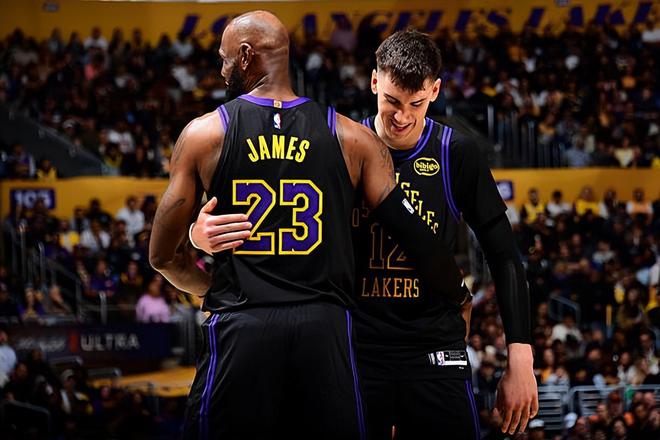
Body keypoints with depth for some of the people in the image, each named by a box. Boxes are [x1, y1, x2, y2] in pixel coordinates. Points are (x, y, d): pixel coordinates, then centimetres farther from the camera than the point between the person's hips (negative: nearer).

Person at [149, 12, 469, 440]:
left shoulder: (203, 134, 4)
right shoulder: (353, 138, 6)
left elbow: (163, 256, 9)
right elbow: (419, 240, 6)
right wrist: (461, 296, 23)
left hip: (239, 328, -1)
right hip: (326, 329, 1)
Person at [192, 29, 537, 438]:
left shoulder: (457, 154, 0)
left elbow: (505, 257, 3)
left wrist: (520, 359, -5)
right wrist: (204, 233, -21)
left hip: (435, 357, 0)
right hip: (356, 352, 0)